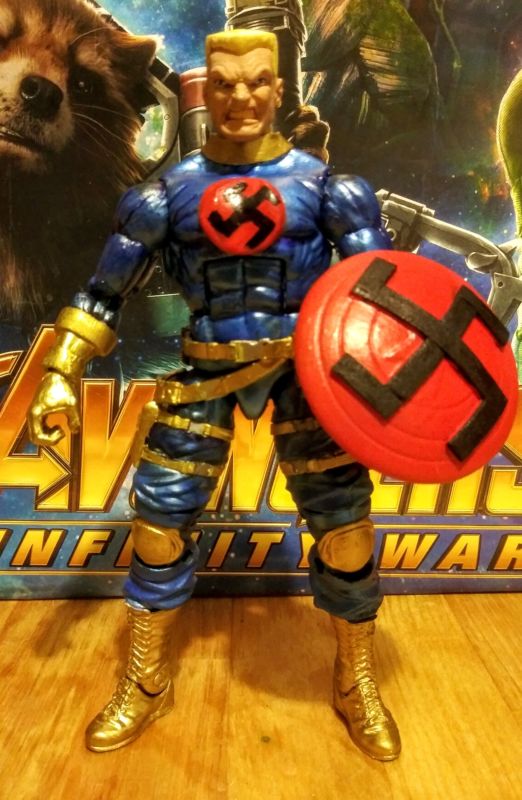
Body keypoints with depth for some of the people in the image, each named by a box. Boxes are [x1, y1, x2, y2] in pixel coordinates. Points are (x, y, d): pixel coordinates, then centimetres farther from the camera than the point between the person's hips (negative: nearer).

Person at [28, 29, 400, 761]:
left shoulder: (320, 183, 2)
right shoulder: (172, 191, 4)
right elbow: (107, 291, 7)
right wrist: (63, 374, 1)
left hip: (304, 367, 0)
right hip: (208, 371, 1)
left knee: (346, 525, -2)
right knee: (158, 521, 2)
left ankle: (357, 685, 26)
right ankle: (146, 685, 27)